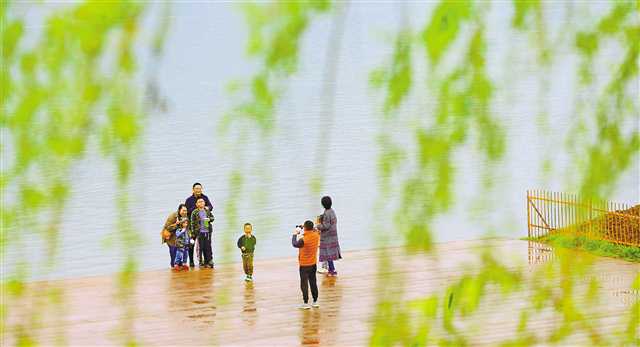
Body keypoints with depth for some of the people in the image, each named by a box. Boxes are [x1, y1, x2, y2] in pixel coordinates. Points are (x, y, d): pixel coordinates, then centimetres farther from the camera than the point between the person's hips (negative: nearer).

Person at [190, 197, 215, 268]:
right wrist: (193, 234, -5)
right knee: (202, 247, 2)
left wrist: (209, 219, -9)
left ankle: (209, 261, 4)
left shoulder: (207, 211, 6)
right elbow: (193, 224, -3)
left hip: (207, 231, 2)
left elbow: (212, 218, 16)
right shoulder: (194, 213, -3)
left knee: (208, 246, 0)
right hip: (199, 232, -2)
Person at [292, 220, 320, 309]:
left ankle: (306, 303, 7)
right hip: (313, 263, 6)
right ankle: (315, 301, 21)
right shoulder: (316, 235, -8)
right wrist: (301, 233, 11)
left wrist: (295, 234, 3)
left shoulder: (303, 239, -26)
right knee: (313, 282, 16)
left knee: (304, 284, 5)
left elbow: (295, 244, -9)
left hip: (304, 265, -6)